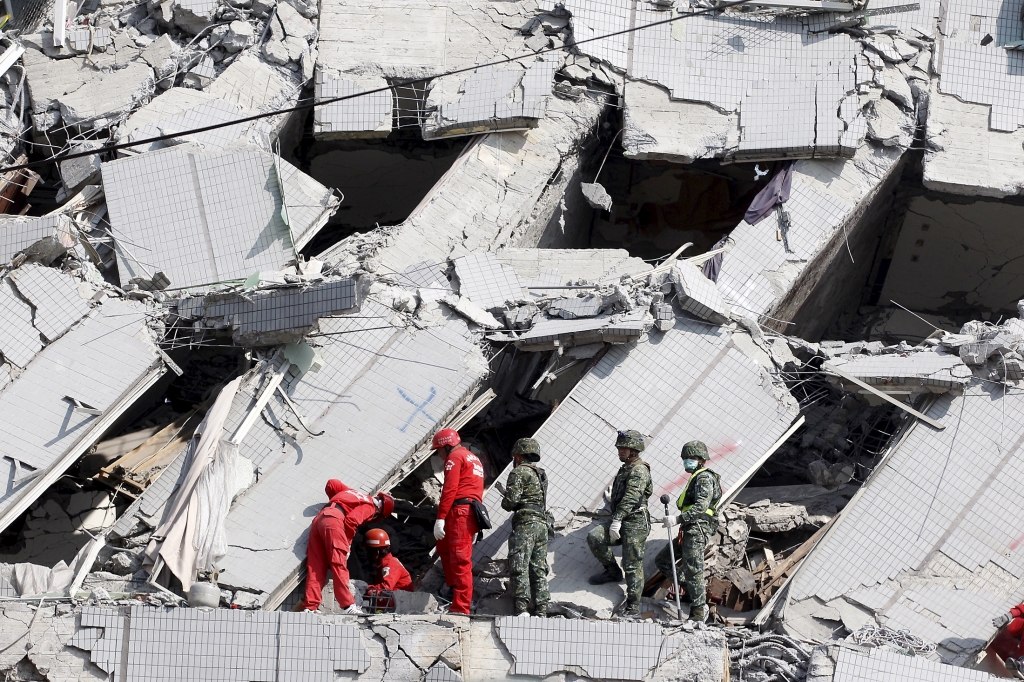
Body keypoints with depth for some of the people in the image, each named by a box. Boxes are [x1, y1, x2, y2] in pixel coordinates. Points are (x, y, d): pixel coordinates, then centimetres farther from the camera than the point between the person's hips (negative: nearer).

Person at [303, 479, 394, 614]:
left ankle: (310, 607, -5)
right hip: (334, 520, -8)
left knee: (315, 568, 2)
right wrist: (347, 544, 1)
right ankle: (348, 605, -17)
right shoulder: (369, 506, 7)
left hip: (318, 519, 8)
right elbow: (351, 520, -8)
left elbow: (332, 483, 28)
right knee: (339, 565, -11)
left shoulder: (354, 494, 30)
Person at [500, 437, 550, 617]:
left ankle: (522, 607, -21)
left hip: (525, 523, -8)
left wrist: (505, 503, 11)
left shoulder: (519, 472, -4)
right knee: (539, 568, 7)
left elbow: (510, 501, -12)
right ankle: (541, 610, 3)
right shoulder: (541, 474, 21)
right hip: (542, 523, 8)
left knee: (519, 567, -11)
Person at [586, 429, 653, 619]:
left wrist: (617, 520, -29)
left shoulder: (640, 471, -11)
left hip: (635, 524, -9)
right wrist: (615, 521, 26)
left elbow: (630, 498, -23)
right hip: (621, 521, 9)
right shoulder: (625, 469, 20)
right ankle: (612, 572, 7)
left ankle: (633, 608, -3)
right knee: (594, 537, -12)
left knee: (633, 566, -7)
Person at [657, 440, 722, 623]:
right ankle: (697, 589, 12)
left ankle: (699, 611, -2)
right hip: (688, 532, 11)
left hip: (697, 531, -11)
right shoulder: (696, 478, 23)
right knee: (661, 561, 11)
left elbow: (701, 507, -24)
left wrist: (678, 518, -31)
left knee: (692, 570, -9)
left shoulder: (704, 478, -9)